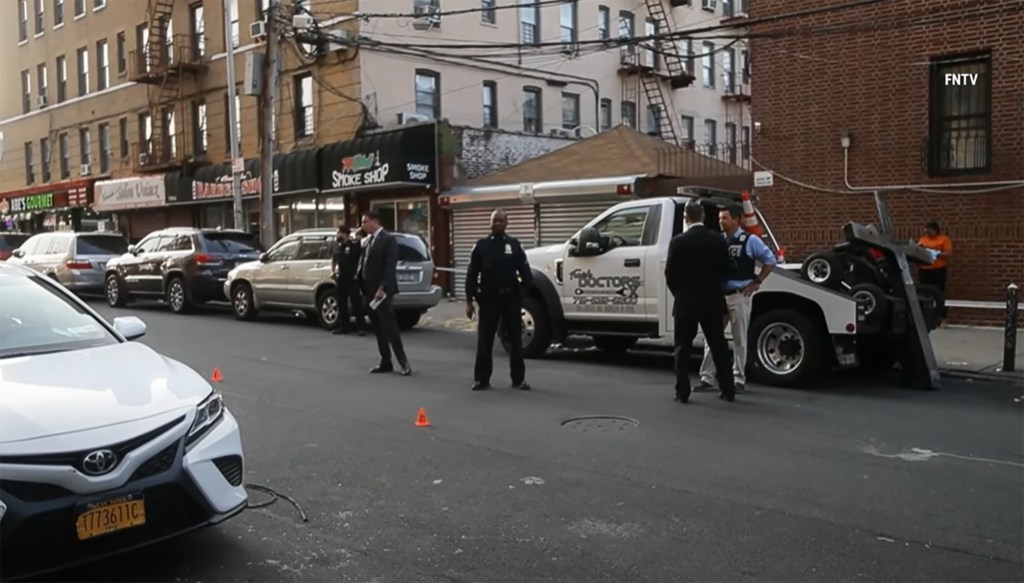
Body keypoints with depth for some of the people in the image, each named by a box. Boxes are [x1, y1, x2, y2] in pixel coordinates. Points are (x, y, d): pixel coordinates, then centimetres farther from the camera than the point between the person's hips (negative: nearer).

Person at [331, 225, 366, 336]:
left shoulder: (355, 244, -9)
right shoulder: (337, 245, 11)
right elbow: (334, 259, 27)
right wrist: (332, 271, 16)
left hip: (352, 279, -7)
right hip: (340, 279, 7)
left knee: (357, 304, -4)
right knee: (341, 304, 11)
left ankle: (361, 327, 0)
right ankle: (344, 326, 21)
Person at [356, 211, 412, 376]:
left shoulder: (388, 239, -9)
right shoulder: (367, 240, 15)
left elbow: (390, 266, -17)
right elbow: (363, 263, 17)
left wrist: (382, 287, -22)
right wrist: (359, 280, 5)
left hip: (382, 290, -8)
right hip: (369, 290, 8)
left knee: (389, 327, -8)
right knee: (378, 329, 10)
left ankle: (403, 362, -3)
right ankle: (386, 362, 15)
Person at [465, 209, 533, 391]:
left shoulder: (515, 245, 7)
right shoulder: (481, 245, 4)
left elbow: (525, 270, 4)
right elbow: (472, 274, 2)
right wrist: (469, 300, -3)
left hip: (511, 298, 1)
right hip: (489, 298, -1)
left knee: (515, 340, 7)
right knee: (484, 341, 3)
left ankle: (519, 379, 15)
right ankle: (481, 379, 11)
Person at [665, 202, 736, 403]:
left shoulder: (678, 242, -10)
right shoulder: (718, 240, -1)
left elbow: (670, 274, -6)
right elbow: (724, 271, 5)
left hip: (686, 302, -3)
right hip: (712, 301, 3)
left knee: (683, 347, 5)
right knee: (719, 346, 11)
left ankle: (682, 392, 4)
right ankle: (728, 390, 15)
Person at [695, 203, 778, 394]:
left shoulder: (750, 240, -4)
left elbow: (770, 261, 1)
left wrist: (756, 282, -3)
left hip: (740, 295, -4)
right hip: (718, 295, 4)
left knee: (739, 339, 5)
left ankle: (739, 379, 14)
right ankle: (707, 378, 11)